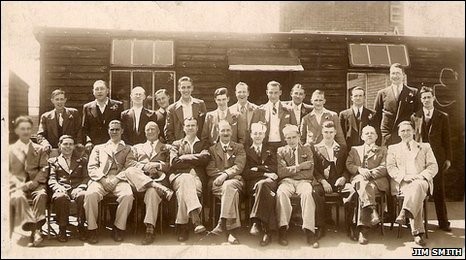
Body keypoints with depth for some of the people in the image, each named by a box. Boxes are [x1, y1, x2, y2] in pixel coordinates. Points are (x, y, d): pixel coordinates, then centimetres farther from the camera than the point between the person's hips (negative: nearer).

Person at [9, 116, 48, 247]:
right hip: (17, 186, 0)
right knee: (18, 197, -34)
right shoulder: (10, 150, 16)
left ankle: (36, 229, -35)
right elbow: (8, 172, 8)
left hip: (35, 185, 1)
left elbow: (44, 170, 6)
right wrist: (17, 184, -11)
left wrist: (31, 183, -11)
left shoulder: (40, 149, 17)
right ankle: (35, 230, -39)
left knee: (41, 195, -33)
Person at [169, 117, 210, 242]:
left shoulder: (203, 145, 25)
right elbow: (174, 162, 6)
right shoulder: (176, 144, 26)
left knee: (184, 190, -36)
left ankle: (181, 226, -39)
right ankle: (196, 220, -53)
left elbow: (205, 158, 1)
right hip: (179, 175, 0)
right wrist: (194, 160, 2)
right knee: (186, 180, -39)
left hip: (197, 176, 0)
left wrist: (184, 158, 2)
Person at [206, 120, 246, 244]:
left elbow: (239, 166, 1)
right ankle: (230, 230, -42)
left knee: (228, 185, -39)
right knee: (232, 192, -36)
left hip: (234, 180, 0)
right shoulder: (212, 149, 21)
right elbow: (209, 169, 7)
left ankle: (222, 224, -41)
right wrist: (221, 174, -12)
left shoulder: (239, 148, 19)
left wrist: (225, 174, -17)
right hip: (216, 182, 0)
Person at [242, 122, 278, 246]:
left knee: (262, 184, -38)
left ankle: (256, 222, -41)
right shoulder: (246, 151, 21)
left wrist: (256, 168, 0)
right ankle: (268, 231, -43)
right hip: (252, 183, -1)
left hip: (269, 181, 1)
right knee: (265, 192, -37)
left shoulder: (270, 151, 26)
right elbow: (246, 173, 5)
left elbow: (273, 169, 9)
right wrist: (264, 173, -5)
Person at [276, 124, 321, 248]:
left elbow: (309, 170, 7)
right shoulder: (281, 151, 17)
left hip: (304, 181, 0)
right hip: (287, 181, 0)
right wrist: (300, 167, -1)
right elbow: (280, 172, 1)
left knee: (307, 193, -36)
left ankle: (309, 231, -38)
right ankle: (283, 229, -35)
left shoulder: (306, 148, 19)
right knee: (281, 192, -36)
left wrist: (293, 168, -1)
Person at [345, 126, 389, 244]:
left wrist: (370, 173, -10)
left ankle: (362, 229, -44)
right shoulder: (355, 149, 29)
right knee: (364, 185, -38)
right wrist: (360, 170, -9)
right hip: (359, 179, 2)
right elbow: (348, 165, 13)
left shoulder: (383, 150, 25)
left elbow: (384, 168, 8)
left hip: (377, 181, -1)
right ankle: (372, 211, -54)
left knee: (364, 191, -35)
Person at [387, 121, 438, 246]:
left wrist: (421, 176, -9)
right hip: (401, 183, -1)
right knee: (415, 192, -35)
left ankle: (404, 212, -51)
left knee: (417, 185, -38)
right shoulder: (393, 148, 22)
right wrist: (404, 176, -12)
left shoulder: (425, 147, 23)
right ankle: (417, 232, -40)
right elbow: (390, 168, 8)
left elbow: (433, 166, 12)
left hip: (422, 181, 1)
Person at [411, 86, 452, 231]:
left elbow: (446, 139, 7)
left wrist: (448, 158, 1)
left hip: (437, 157, 0)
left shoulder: (442, 117, 8)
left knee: (439, 189, 4)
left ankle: (443, 222, 12)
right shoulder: (414, 117, 6)